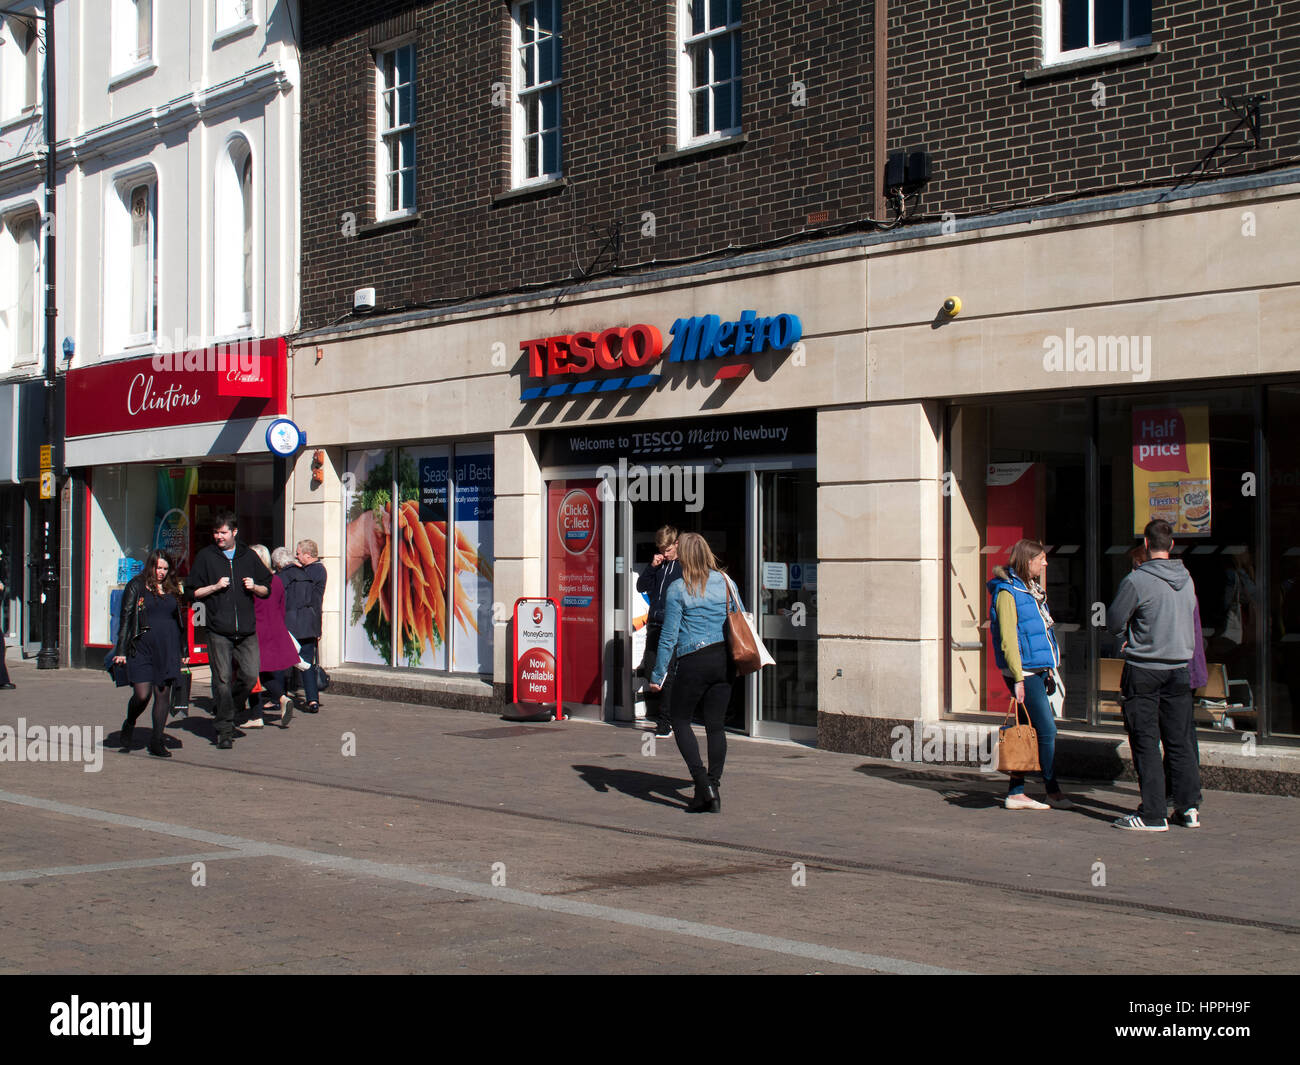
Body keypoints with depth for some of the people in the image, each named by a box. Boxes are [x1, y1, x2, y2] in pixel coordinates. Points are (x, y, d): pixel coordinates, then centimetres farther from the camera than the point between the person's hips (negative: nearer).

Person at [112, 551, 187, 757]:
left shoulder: (173, 589, 14)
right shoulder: (136, 587, 1)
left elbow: (180, 621, 20)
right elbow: (125, 618, -2)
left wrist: (184, 651, 16)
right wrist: (121, 651, -7)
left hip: (168, 649, 4)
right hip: (142, 648, -4)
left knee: (163, 694, 0)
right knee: (142, 695, -8)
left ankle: (156, 740, 7)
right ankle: (129, 724, 23)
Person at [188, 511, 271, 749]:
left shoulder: (249, 556, 13)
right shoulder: (205, 557, 7)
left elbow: (266, 590, 19)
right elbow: (193, 592, 6)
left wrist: (254, 587, -2)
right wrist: (215, 587, -9)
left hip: (247, 630, 2)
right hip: (219, 630, -2)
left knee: (250, 675, -6)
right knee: (222, 681, -4)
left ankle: (229, 707, 21)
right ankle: (225, 731, 3)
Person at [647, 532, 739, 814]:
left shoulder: (678, 589, -7)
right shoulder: (725, 581, 6)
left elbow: (669, 635, -7)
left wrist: (657, 675, -1)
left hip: (694, 662, -5)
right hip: (725, 659, 5)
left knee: (681, 720, 8)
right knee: (716, 724, 9)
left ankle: (702, 783, -7)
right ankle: (713, 790, 8)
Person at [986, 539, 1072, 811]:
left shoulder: (1031, 590, 17)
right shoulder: (1007, 592, -11)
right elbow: (1008, 638, -15)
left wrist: (1049, 668, 19)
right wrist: (1018, 678, -18)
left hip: (1039, 671, 9)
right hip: (1024, 671, -9)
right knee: (1046, 729, -7)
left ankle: (1016, 793, 12)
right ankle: (1053, 791, 2)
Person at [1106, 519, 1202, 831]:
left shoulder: (1136, 581, -14)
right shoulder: (1187, 579, 5)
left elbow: (1113, 624, -9)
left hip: (1144, 669, -5)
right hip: (1180, 667, 5)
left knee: (1145, 741, 0)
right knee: (1180, 740, 12)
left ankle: (1153, 814, -1)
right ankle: (1189, 807, 13)